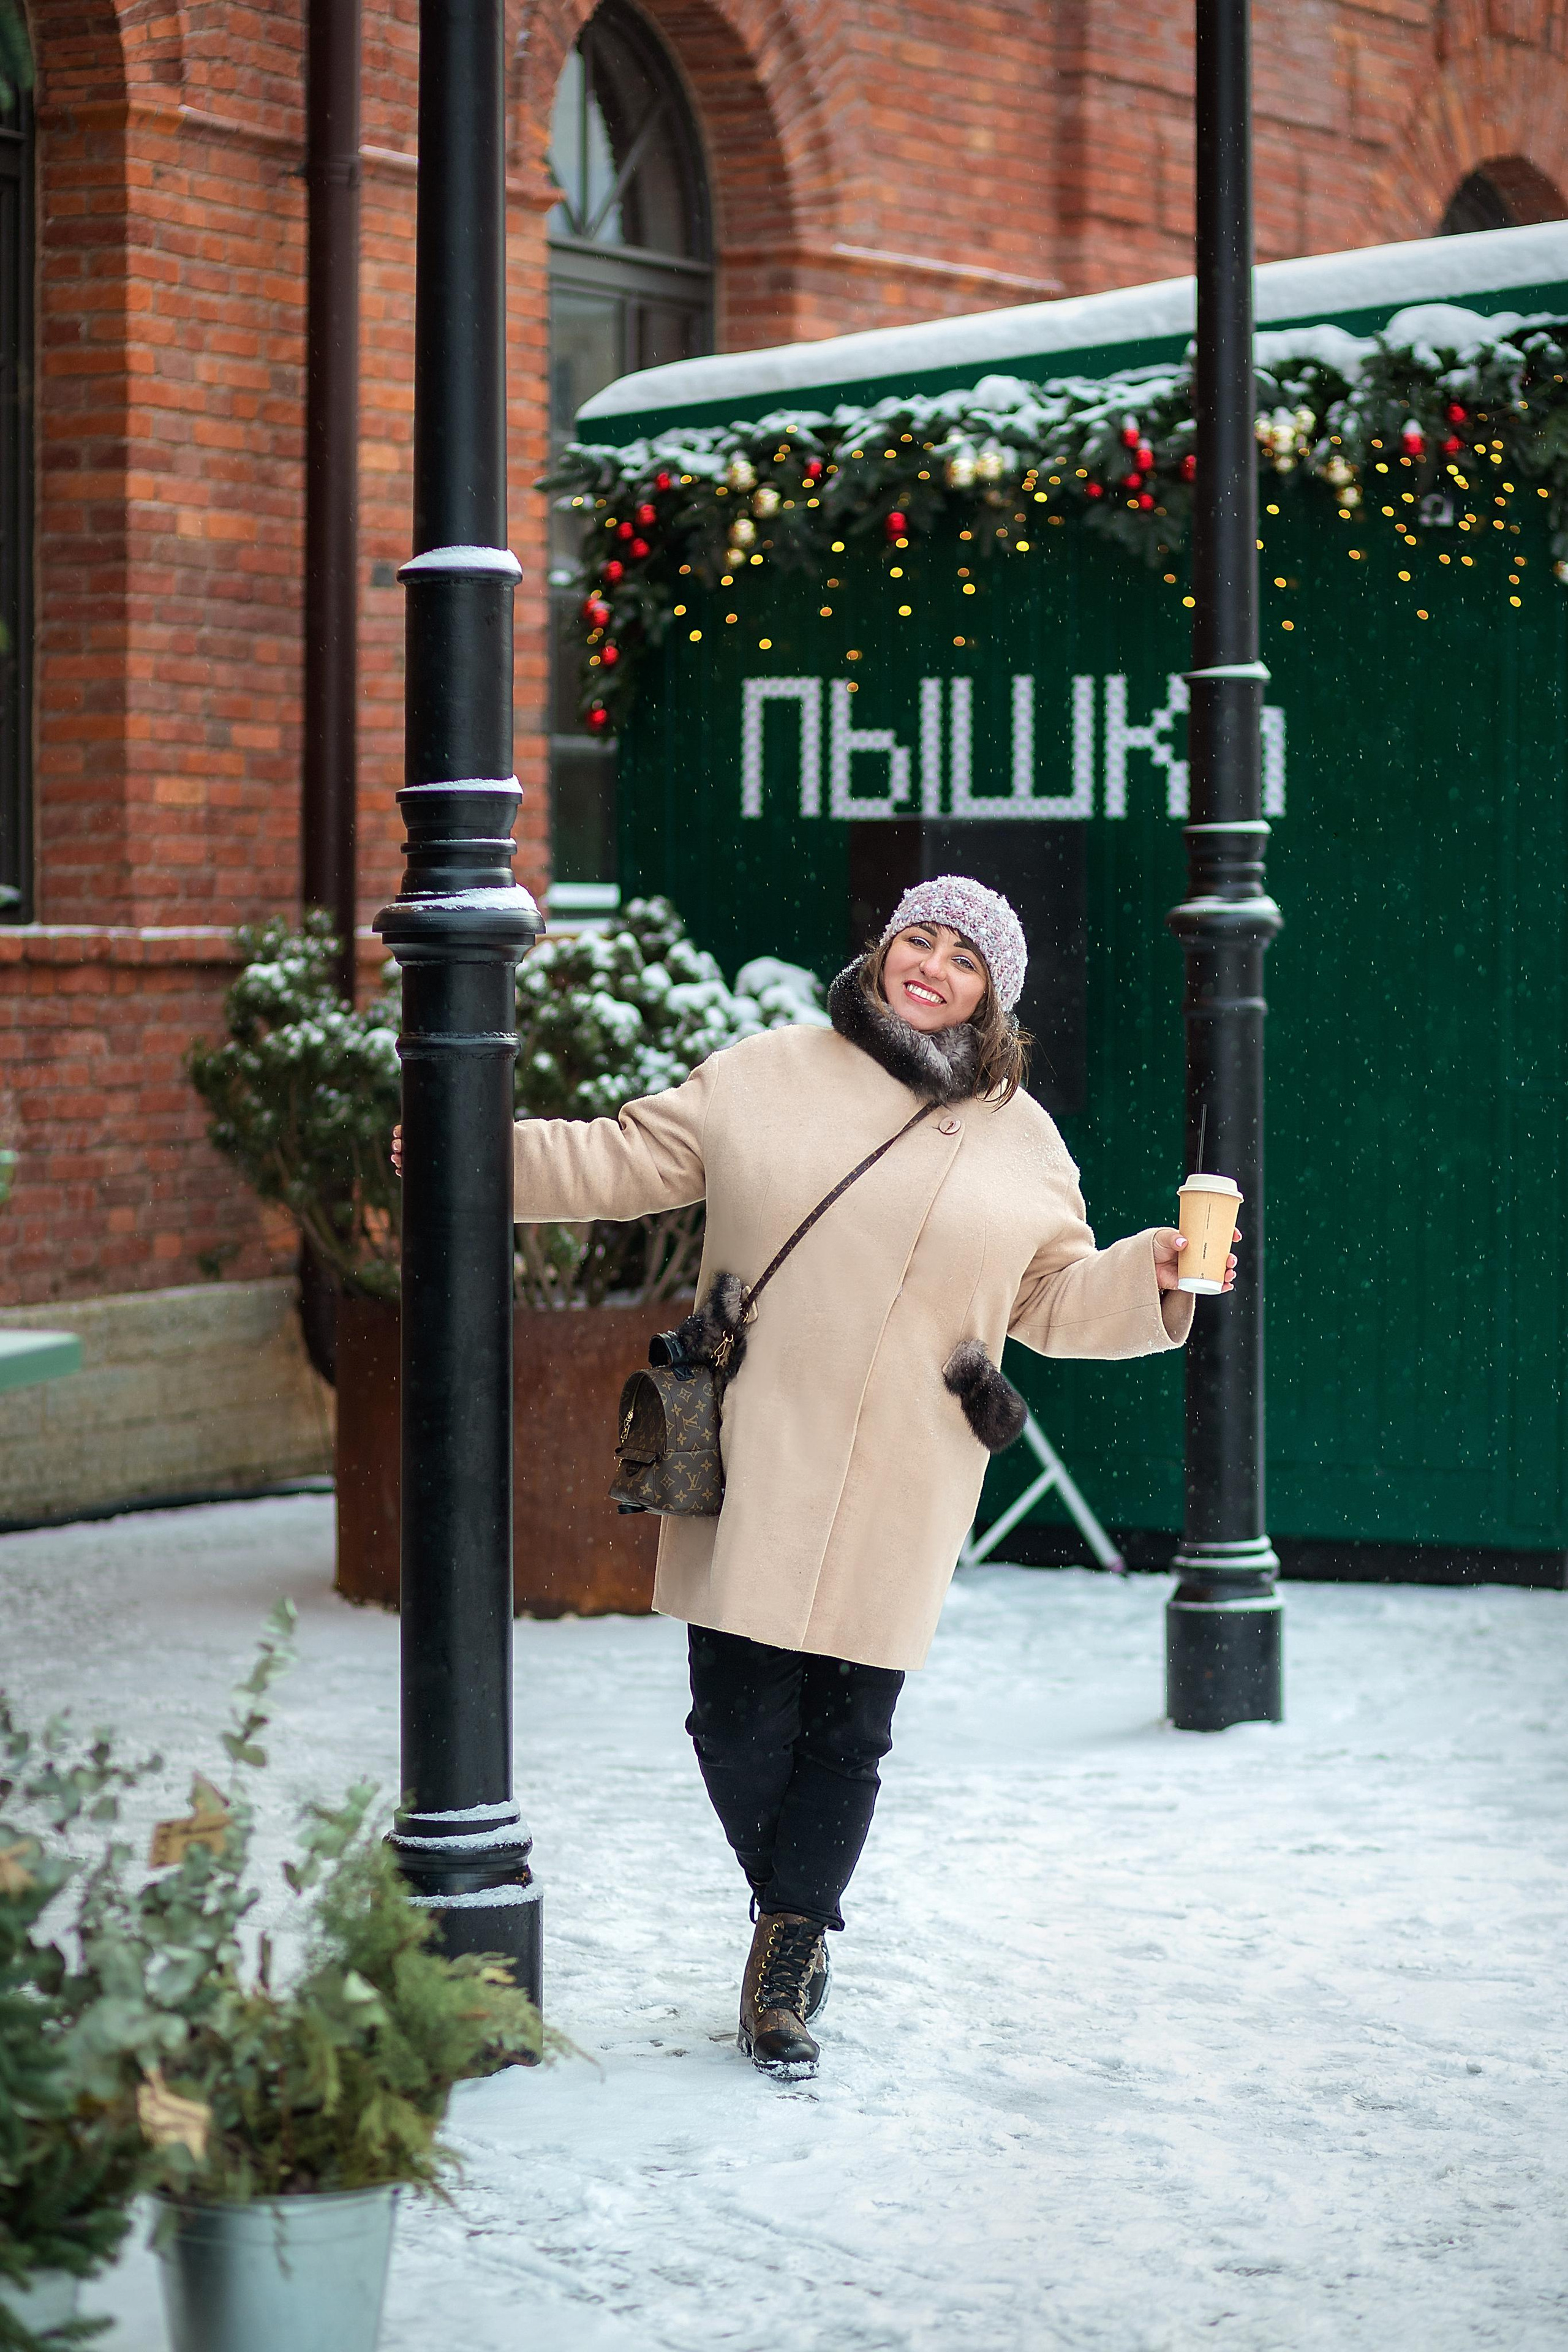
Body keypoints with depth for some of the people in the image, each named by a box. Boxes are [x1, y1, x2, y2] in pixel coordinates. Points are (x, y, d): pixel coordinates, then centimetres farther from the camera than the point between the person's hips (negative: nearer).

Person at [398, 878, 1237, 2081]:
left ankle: (788, 1957, 17)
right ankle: (794, 1908, 24)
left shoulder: (1022, 1140, 11)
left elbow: (1055, 1297, 16)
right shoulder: (766, 1077, 6)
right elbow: (626, 1160, 10)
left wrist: (1150, 1274, -1)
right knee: (740, 1720, -3)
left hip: (897, 1494, 1)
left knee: (846, 1731, 2)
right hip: (752, 1470, -1)